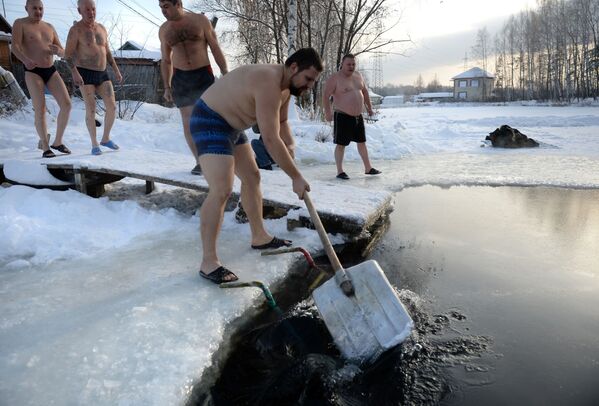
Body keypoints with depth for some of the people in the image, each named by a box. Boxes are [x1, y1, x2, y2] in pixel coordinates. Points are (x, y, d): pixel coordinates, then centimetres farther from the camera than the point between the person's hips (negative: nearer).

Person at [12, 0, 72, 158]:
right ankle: (45, 147, -5)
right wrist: (26, 60, -34)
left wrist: (58, 51, -12)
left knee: (66, 104, -11)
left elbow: (63, 52, 13)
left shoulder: (49, 27, 15)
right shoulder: (20, 24, 1)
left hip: (51, 71, 5)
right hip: (33, 72, -5)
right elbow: (15, 47, -13)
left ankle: (58, 142, 2)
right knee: (40, 109, -14)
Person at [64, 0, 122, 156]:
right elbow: (68, 54, -14)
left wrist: (116, 71, 9)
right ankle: (94, 144, 4)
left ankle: (106, 139, 13)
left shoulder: (101, 28, 10)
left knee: (112, 107, -5)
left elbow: (107, 52, 17)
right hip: (85, 75, -5)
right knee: (91, 110, -10)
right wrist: (74, 72, -28)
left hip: (102, 74, 5)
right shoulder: (75, 29, -9)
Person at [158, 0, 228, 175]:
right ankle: (200, 161, 7)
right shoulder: (164, 30, 7)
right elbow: (166, 60, 14)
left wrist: (226, 75, -7)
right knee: (188, 121, -1)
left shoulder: (201, 20, -2)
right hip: (180, 79, 3)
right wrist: (167, 87, 8)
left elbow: (216, 49, -1)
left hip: (203, 75, -3)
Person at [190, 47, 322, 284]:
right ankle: (208, 262, -14)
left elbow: (281, 122, 16)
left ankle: (259, 237, 30)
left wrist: (290, 145, -6)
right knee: (221, 190, -20)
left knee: (252, 177, 15)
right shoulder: (269, 84, -28)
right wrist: (296, 178, -25)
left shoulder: (286, 85, 3)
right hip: (209, 122, -11)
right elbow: (270, 140, -32)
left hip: (231, 125, 11)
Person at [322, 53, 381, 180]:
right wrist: (328, 113, -25)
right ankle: (340, 171, 7)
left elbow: (364, 91, 22)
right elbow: (326, 96, -17)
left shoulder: (358, 75, 9)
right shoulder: (335, 78, -12)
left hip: (358, 116, 7)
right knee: (341, 144, -2)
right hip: (343, 117, -7)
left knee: (362, 142, 14)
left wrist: (369, 107, 22)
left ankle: (368, 168, 25)